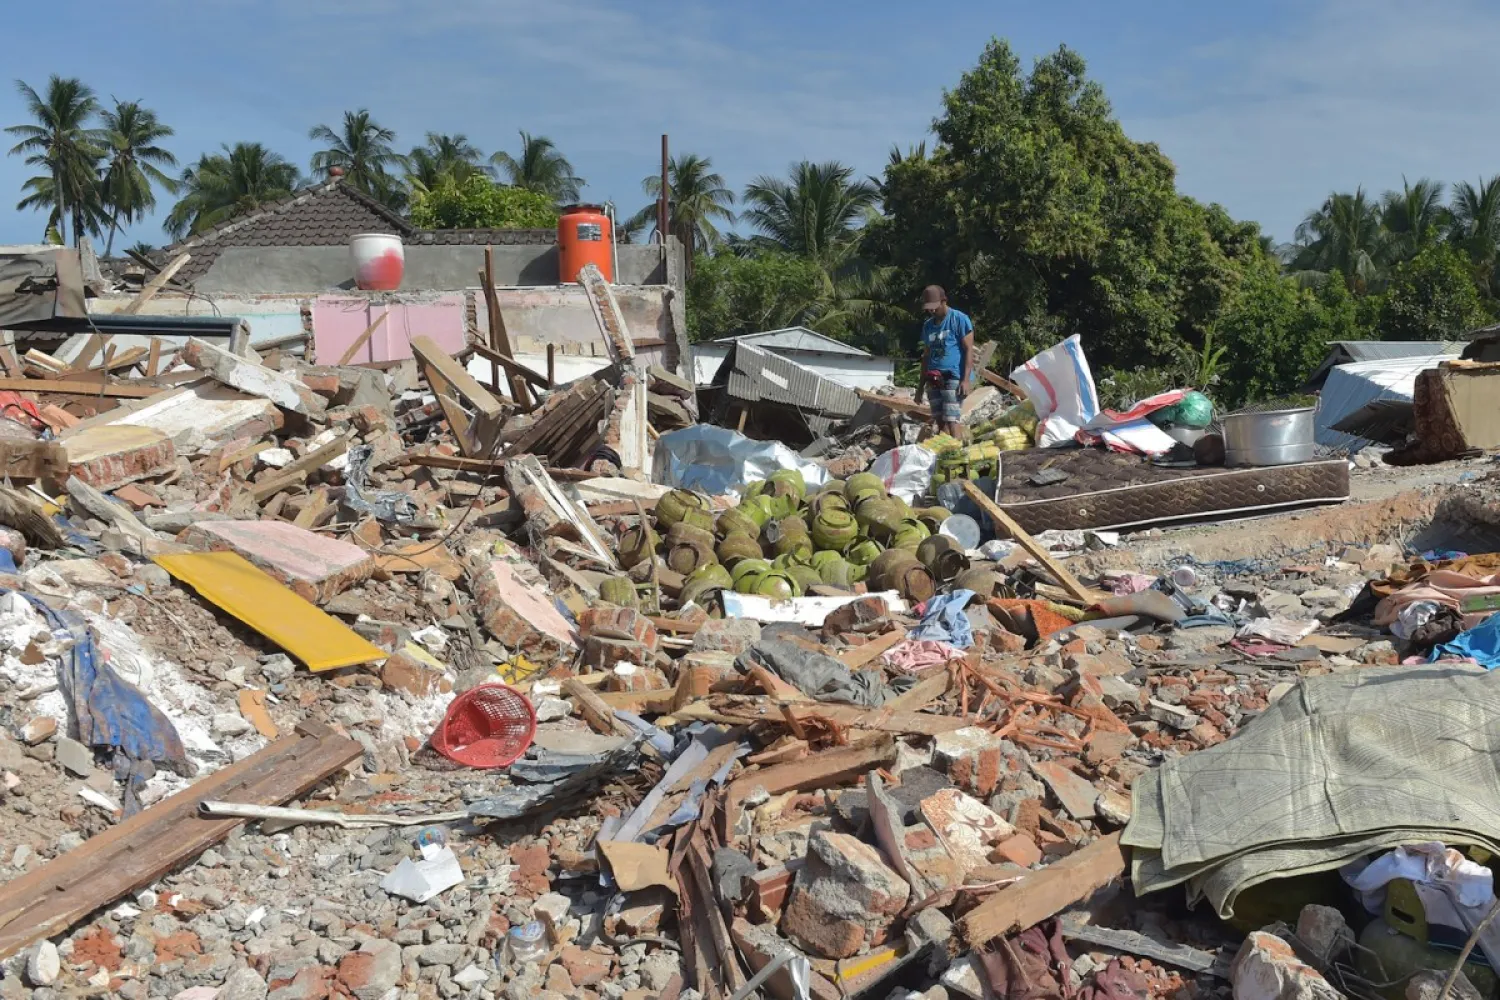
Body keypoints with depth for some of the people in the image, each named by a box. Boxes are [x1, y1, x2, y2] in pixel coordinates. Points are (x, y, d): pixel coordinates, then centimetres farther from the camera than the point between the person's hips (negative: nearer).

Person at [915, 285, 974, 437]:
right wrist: (921, 385, 20)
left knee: (952, 421, -14)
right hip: (934, 381, 7)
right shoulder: (928, 325, 17)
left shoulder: (959, 319, -3)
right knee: (940, 422, 4)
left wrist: (965, 379, -15)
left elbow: (969, 350, -7)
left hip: (954, 379, -6)